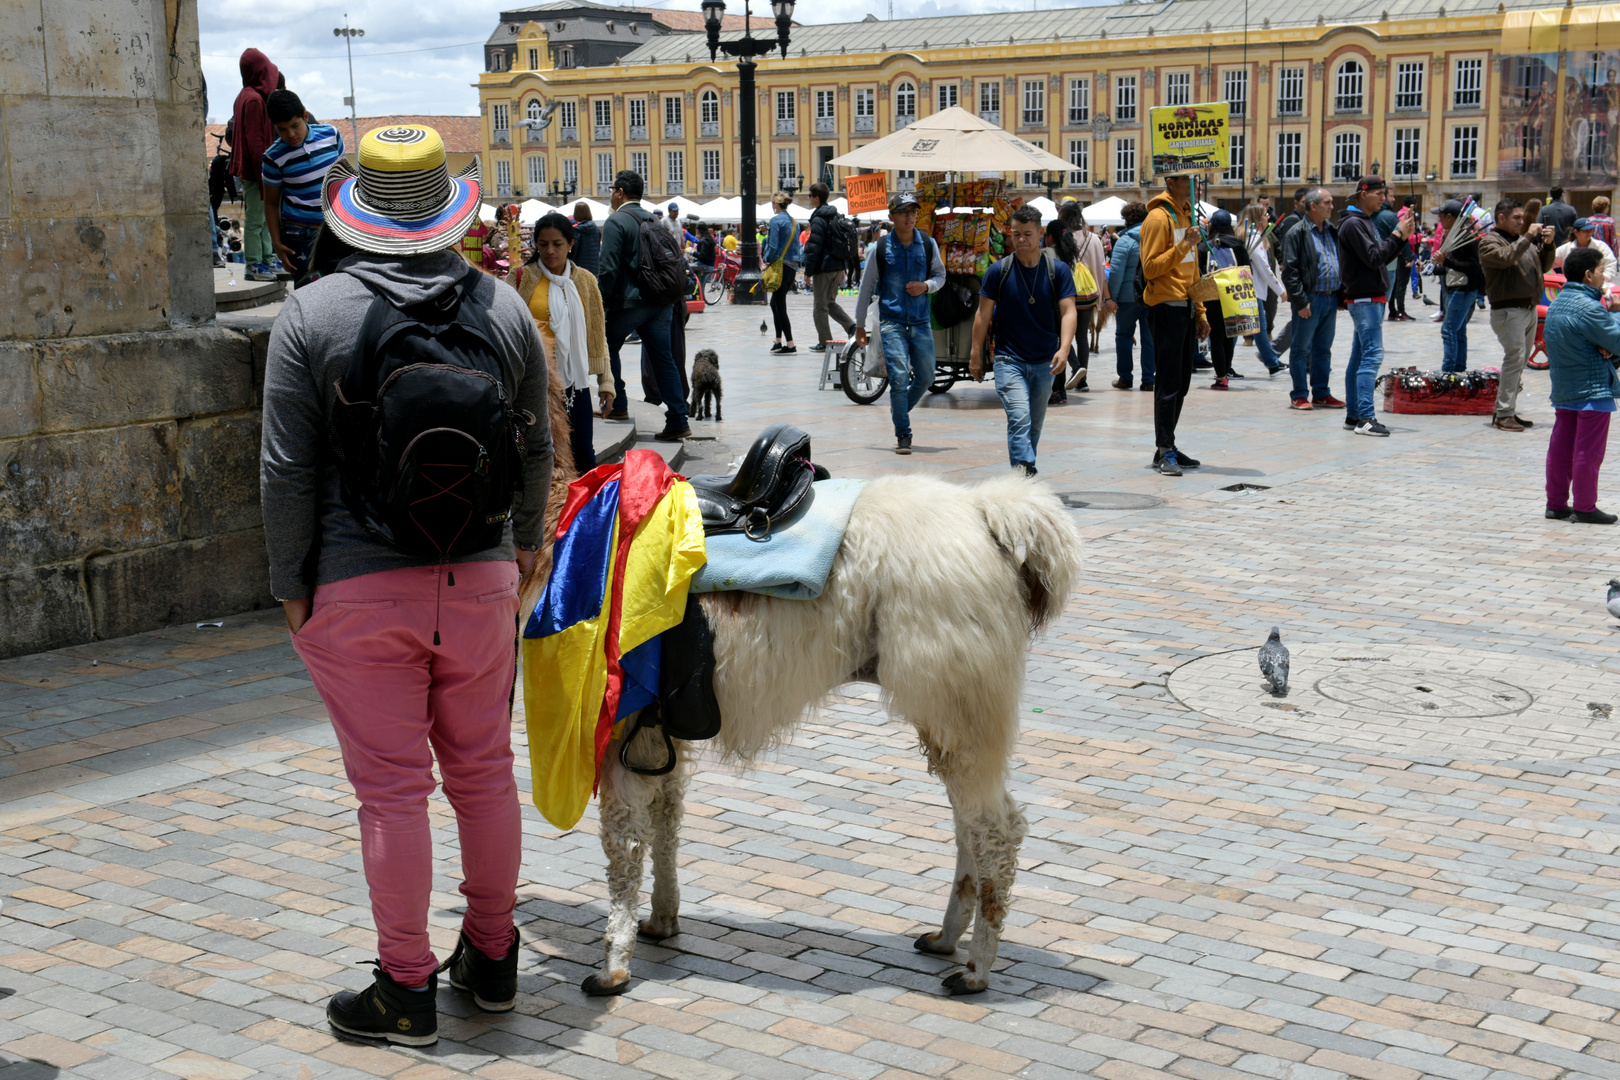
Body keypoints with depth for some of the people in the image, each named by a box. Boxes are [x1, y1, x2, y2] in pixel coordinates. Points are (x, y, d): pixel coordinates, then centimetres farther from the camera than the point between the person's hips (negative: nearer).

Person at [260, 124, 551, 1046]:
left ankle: (407, 989, 13)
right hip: (479, 580, 3)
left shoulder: (312, 314, -7)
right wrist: (527, 538, 25)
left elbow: (288, 471, -7)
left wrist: (292, 587, 3)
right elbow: (535, 447, 10)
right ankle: (493, 957, 28)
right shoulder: (504, 306, 2)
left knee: (393, 789, 3)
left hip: (358, 589, -3)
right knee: (485, 772, 16)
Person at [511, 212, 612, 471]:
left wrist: (605, 381, 9)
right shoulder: (521, 279, 0)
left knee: (583, 454, 1)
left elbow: (597, 334, 12)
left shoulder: (585, 281, 8)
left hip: (574, 381, 2)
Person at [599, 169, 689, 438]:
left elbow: (608, 269, -16)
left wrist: (600, 302, -8)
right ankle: (677, 421, -1)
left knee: (608, 348, 15)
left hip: (628, 302, -6)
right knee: (662, 358, 4)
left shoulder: (616, 222, -9)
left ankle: (617, 406, 18)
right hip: (659, 303, 6)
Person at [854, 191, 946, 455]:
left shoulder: (928, 244, 5)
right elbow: (866, 286, 6)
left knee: (926, 376, 7)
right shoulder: (880, 247, -1)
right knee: (899, 377, -12)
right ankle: (903, 435, -3)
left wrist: (926, 286, -7)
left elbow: (940, 275, 16)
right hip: (892, 321, -3)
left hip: (921, 321, 3)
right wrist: (860, 324, 8)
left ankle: (899, 409, 36)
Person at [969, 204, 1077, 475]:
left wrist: (1064, 349, -24)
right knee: (1019, 419, -18)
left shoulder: (1059, 270, -2)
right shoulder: (999, 270, -3)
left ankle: (1026, 470, 29)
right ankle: (1024, 474, -26)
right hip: (1009, 360, -2)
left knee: (1034, 425, 14)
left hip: (1045, 362, 2)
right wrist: (976, 354, 2)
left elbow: (1068, 312, -8)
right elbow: (983, 314, 3)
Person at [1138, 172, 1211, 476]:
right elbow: (1151, 268, -16)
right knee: (1169, 382, -7)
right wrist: (1184, 246, -22)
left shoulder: (1186, 216, 18)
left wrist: (1200, 313, 19)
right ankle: (1164, 452, -3)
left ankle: (1168, 448, 17)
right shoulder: (1158, 218, -9)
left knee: (1181, 383, 10)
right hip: (1166, 308, -9)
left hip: (1186, 309, 9)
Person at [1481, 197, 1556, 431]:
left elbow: (1544, 267, 19)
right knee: (1515, 357, -16)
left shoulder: (1525, 241, 21)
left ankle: (1509, 410, 15)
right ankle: (1503, 415, -15)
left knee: (1520, 361, 9)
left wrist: (1548, 245, 4)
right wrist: (1527, 237, -19)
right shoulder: (1489, 242, -3)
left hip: (1530, 309, 8)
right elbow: (1506, 258, -23)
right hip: (1508, 310, -8)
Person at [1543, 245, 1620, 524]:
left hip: (1563, 388, 9)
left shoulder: (1558, 303, 10)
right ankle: (1585, 508, 3)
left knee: (1560, 448, 12)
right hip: (1591, 390, -9)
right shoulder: (1588, 308, -20)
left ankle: (1556, 503, 18)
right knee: (1588, 451, -2)